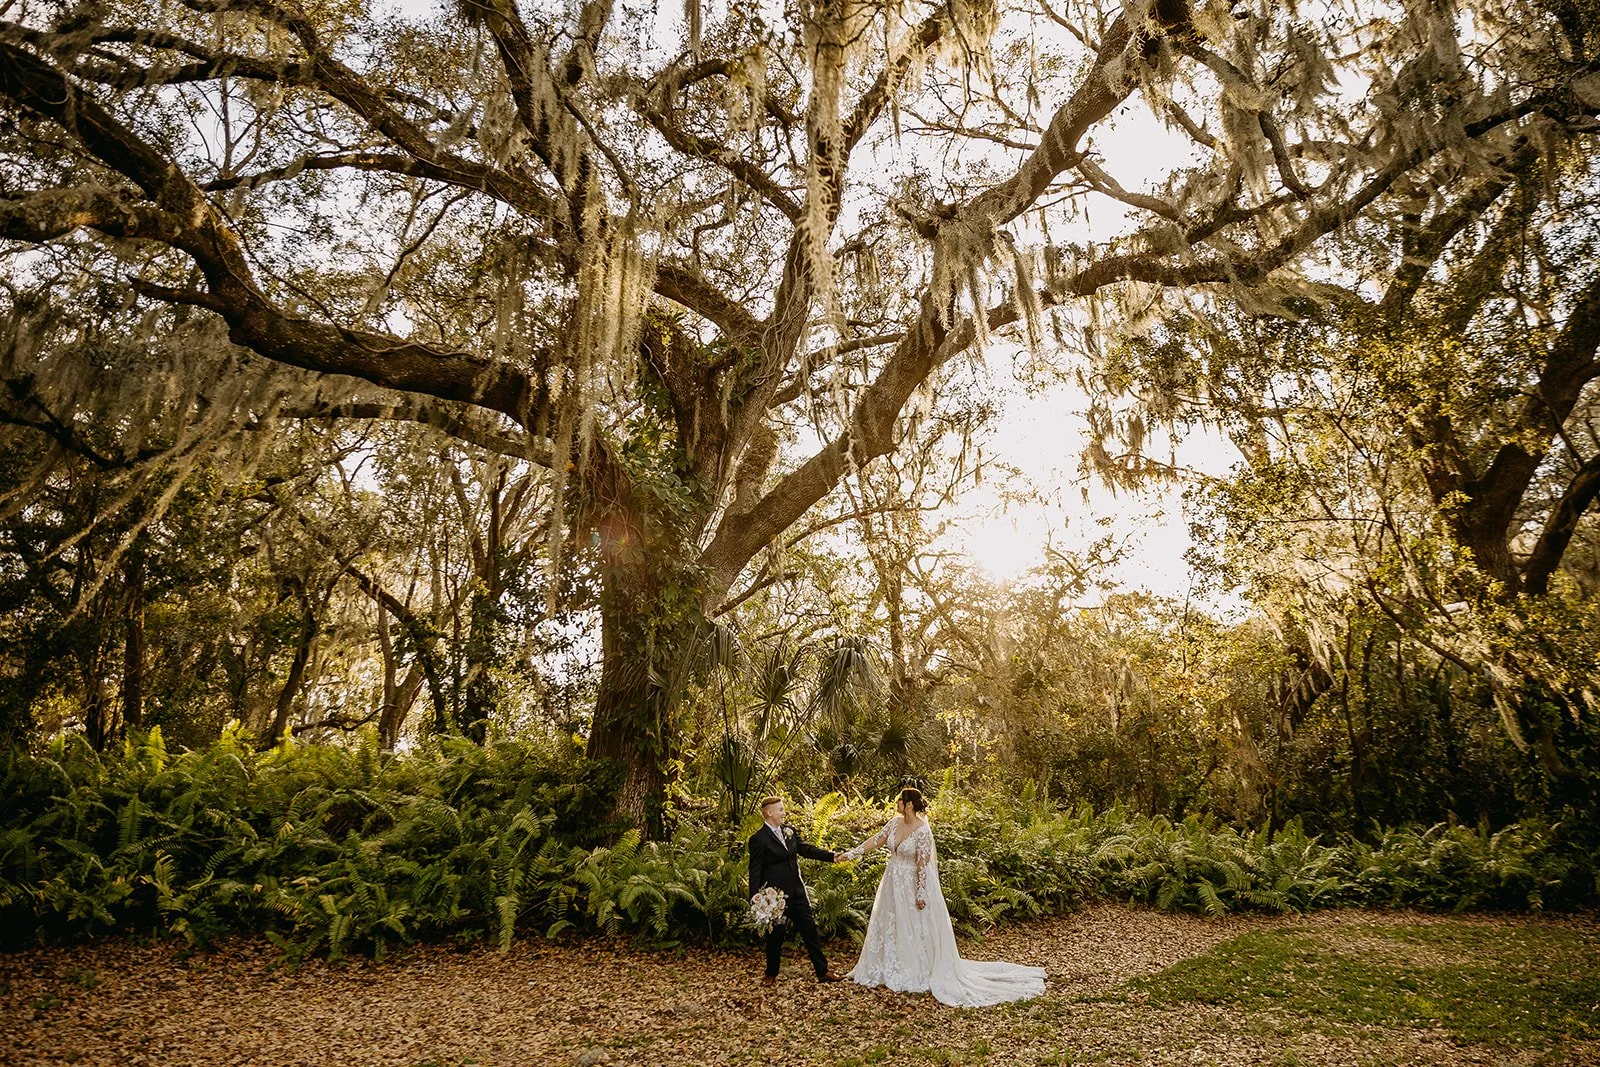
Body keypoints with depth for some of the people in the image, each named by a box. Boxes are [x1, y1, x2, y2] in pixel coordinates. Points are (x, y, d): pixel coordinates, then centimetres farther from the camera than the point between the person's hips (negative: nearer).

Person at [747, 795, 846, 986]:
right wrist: (755, 899, -15)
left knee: (810, 930, 9)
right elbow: (755, 871, -12)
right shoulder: (758, 839, -14)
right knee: (776, 935, 8)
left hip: (797, 891, 6)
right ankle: (771, 975, 28)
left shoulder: (789, 830, 3)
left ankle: (823, 972, 18)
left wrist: (831, 857, 6)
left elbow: (804, 848, 12)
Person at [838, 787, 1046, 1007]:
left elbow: (923, 864, -20)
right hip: (893, 884, 8)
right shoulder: (895, 822, -2)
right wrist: (851, 854, 2)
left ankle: (922, 974, 23)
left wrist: (920, 894, -17)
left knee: (916, 930, 6)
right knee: (890, 927, 17)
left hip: (912, 884, -8)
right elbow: (876, 841, 5)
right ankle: (895, 971, 34)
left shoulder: (922, 831, -23)